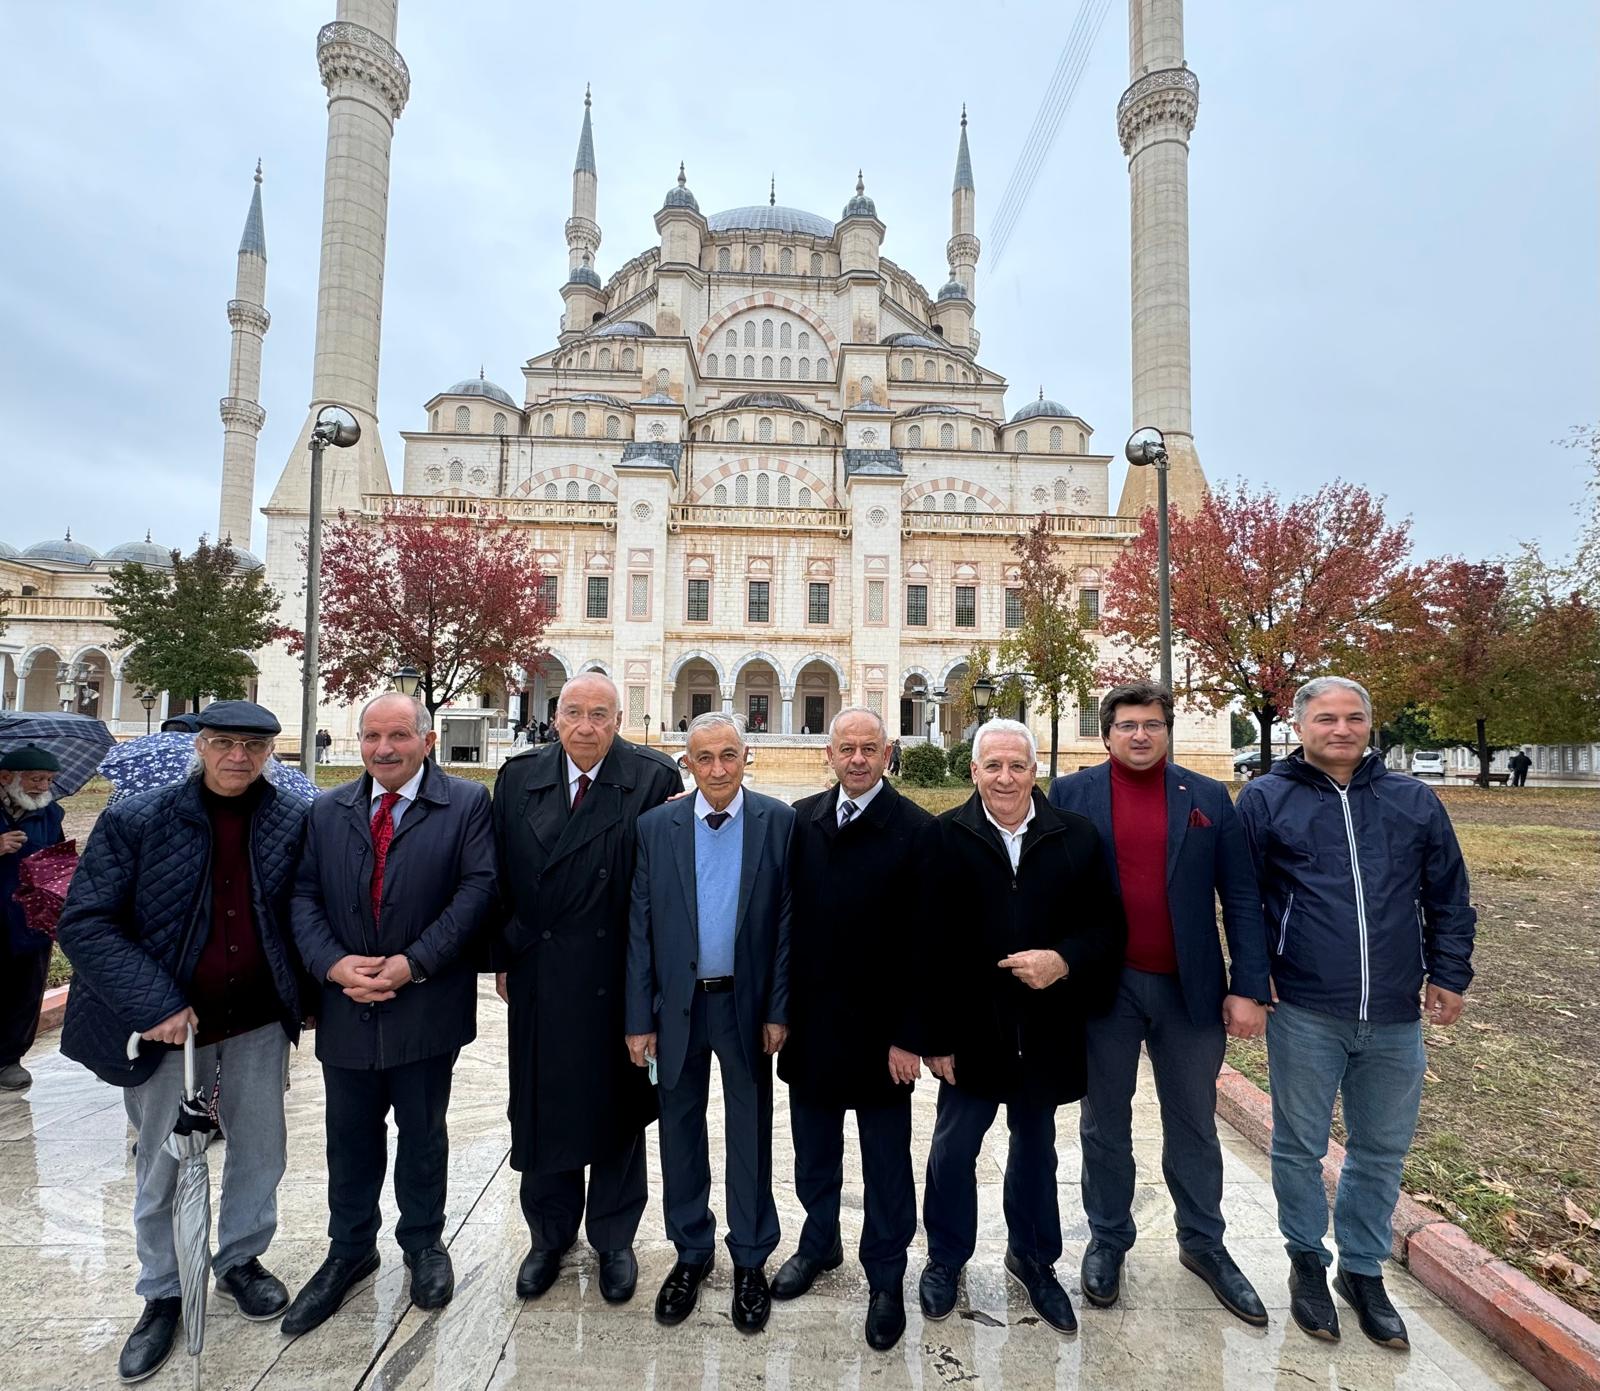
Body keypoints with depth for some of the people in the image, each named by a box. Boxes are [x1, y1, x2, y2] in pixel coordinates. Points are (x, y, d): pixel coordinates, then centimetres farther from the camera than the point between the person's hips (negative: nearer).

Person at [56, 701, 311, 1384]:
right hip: (166, 1022, -1)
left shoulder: (294, 821, -8)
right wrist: (155, 1005, -20)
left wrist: (307, 992, -3)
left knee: (259, 1150, 18)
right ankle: (162, 1296, 39)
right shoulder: (135, 821, -12)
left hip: (258, 1023, 2)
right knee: (162, 1167, 16)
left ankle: (239, 1260, 44)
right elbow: (84, 923, -13)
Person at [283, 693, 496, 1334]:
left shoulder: (467, 803, -7)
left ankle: (423, 1243, 38)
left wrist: (414, 962, -18)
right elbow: (304, 896, 2)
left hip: (426, 1005, -3)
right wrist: (334, 964, -13)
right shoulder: (327, 811, 5)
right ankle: (350, 1250, 40)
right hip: (345, 1005, 3)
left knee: (422, 1131, 15)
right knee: (350, 1136, 18)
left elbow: (477, 888, -13)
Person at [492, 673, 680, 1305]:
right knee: (541, 1106, 17)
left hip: (616, 979, -2)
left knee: (616, 1107, 14)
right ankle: (550, 1235, 41)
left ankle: (613, 1240, 38)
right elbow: (500, 874, 4)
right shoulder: (518, 777, 2)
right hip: (539, 976, 3)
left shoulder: (654, 778, -9)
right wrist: (504, 958, 4)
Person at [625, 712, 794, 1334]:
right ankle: (691, 1251, 39)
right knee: (681, 1130, 17)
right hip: (678, 1004, 2)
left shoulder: (779, 823, -8)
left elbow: (789, 921, -6)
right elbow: (639, 929, -1)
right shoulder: (655, 827, -3)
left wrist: (779, 1009, -7)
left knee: (749, 1134, 13)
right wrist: (640, 1018, -2)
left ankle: (750, 1260, 34)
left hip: (748, 1004, -1)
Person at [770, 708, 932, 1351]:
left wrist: (909, 1036, -12)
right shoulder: (799, 821, 0)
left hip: (879, 1029, -3)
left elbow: (925, 942, -12)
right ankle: (819, 1244, 46)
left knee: (886, 1164, 14)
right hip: (809, 1024, 4)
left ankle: (885, 1278, 35)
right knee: (814, 1150, 22)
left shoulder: (916, 831, -12)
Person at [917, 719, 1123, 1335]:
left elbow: (1106, 926, 0)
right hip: (971, 1028, -1)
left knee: (1036, 1146, 21)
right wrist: (935, 1036, -9)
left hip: (1047, 1028, 2)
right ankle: (946, 1258, 38)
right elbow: (929, 945, -9)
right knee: (953, 1148, 13)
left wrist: (1065, 961, -19)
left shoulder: (1076, 836, -4)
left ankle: (1033, 1256, 44)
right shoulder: (945, 838, -9)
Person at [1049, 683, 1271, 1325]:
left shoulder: (1209, 798, 2)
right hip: (1104, 986, -1)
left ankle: (1203, 1244, 38)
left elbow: (1242, 899, 0)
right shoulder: (1071, 794, -2)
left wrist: (1249, 989, -5)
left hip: (1191, 987, 1)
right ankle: (1107, 1240, 34)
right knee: (1105, 1124, 15)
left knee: (1193, 1125, 17)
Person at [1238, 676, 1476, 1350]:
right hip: (1304, 1014, -3)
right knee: (1301, 1146, 12)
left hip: (1395, 1017, 3)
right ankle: (1307, 1262, 33)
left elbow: (1448, 898, 12)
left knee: (1382, 1150, 16)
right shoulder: (1265, 800, -4)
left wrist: (1448, 976, 7)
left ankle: (1363, 1269, 36)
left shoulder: (1415, 801, 5)